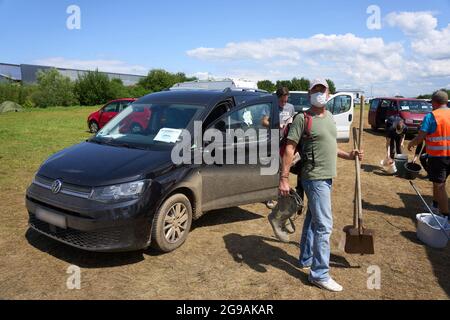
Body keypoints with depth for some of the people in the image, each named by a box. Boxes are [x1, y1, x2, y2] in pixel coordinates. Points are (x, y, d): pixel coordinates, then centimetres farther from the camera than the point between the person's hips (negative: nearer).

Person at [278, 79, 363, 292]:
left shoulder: (329, 117, 13)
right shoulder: (302, 118, -12)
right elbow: (289, 149, -17)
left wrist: (348, 156, 14)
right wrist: (284, 178, -23)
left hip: (327, 177, 9)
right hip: (315, 178, -9)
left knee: (312, 220, 19)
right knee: (324, 225, -7)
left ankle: (306, 260, 34)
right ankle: (320, 274, 3)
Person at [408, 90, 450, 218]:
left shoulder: (431, 116, -13)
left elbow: (420, 137, -15)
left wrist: (411, 144, 3)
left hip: (437, 155, -6)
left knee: (439, 185, 1)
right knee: (439, 182, 22)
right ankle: (436, 205, 38)